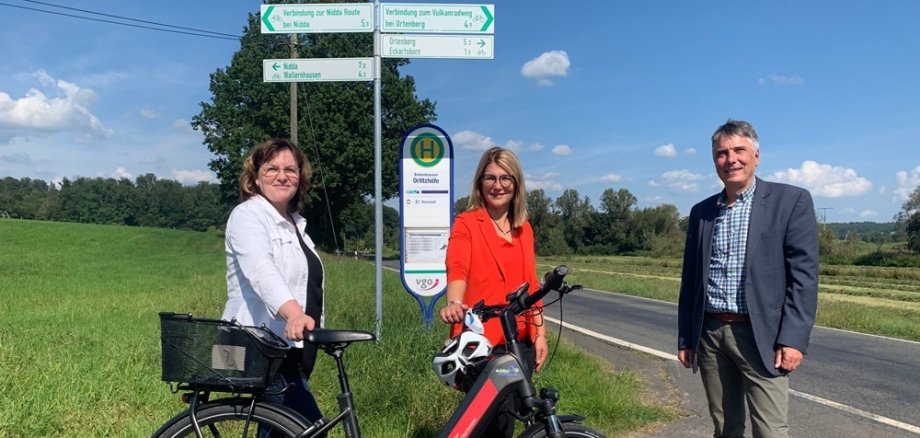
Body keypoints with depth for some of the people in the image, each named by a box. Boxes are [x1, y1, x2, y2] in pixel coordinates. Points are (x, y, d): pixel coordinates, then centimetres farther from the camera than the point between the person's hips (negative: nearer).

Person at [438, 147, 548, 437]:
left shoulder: (524, 229, 13)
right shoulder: (467, 223, -4)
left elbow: (530, 285, 16)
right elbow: (457, 269, -20)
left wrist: (540, 333, 12)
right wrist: (454, 303, -39)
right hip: (482, 341, -5)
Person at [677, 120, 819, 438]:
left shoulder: (791, 201, -1)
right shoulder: (701, 212, 11)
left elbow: (804, 274, -7)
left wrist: (793, 338, -14)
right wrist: (685, 338, 12)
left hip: (759, 337, -4)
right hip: (710, 335, 4)